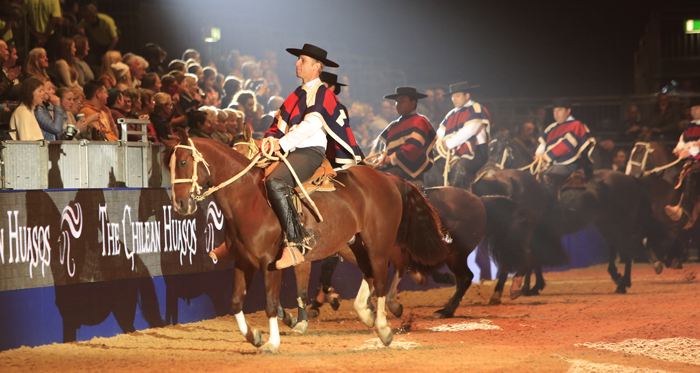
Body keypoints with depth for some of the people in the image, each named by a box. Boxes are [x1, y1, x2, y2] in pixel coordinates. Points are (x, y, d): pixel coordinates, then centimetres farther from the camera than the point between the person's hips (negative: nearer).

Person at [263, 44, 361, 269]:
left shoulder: (322, 94, -3)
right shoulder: (297, 95, 24)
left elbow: (311, 125, -16)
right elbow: (280, 122, 19)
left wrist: (282, 143, -21)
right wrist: (271, 139, -3)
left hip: (310, 152, -9)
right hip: (290, 152, 9)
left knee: (275, 182, -34)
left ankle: (295, 242, -38)